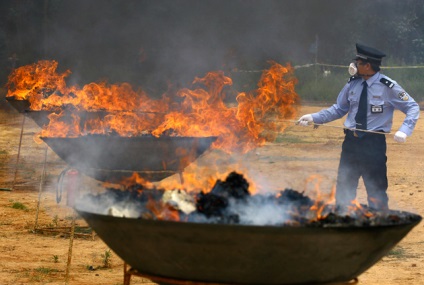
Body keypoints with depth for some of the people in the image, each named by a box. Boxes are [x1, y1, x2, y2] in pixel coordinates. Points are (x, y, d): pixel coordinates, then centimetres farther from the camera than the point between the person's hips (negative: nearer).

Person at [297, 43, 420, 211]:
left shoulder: (388, 87, -11)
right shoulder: (352, 84, 3)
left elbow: (413, 108, -5)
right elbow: (339, 109, 11)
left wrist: (404, 130, -20)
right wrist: (314, 118, 4)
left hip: (374, 142, -5)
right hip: (351, 140, 5)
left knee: (376, 191, 1)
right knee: (344, 189, 9)